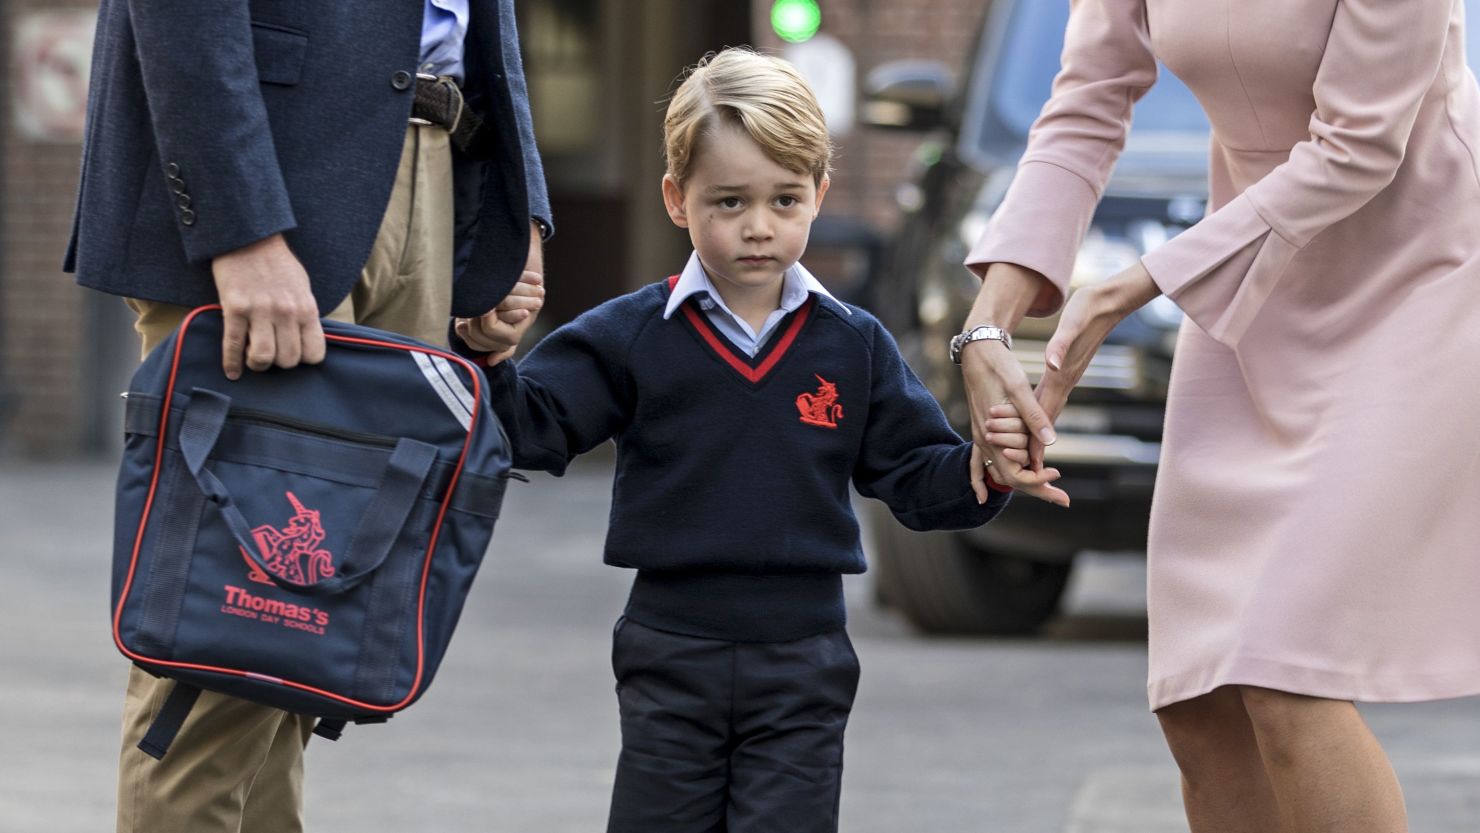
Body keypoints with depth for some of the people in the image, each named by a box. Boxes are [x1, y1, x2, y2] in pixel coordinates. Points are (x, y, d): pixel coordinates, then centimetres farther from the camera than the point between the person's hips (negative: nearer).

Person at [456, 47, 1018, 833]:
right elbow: (534, 430, -4)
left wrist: (981, 471, -15)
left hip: (801, 665, 0)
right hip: (671, 658, 0)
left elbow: (917, 478, 5)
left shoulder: (855, 347, 2)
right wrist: (492, 362, -22)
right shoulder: (631, 338, -1)